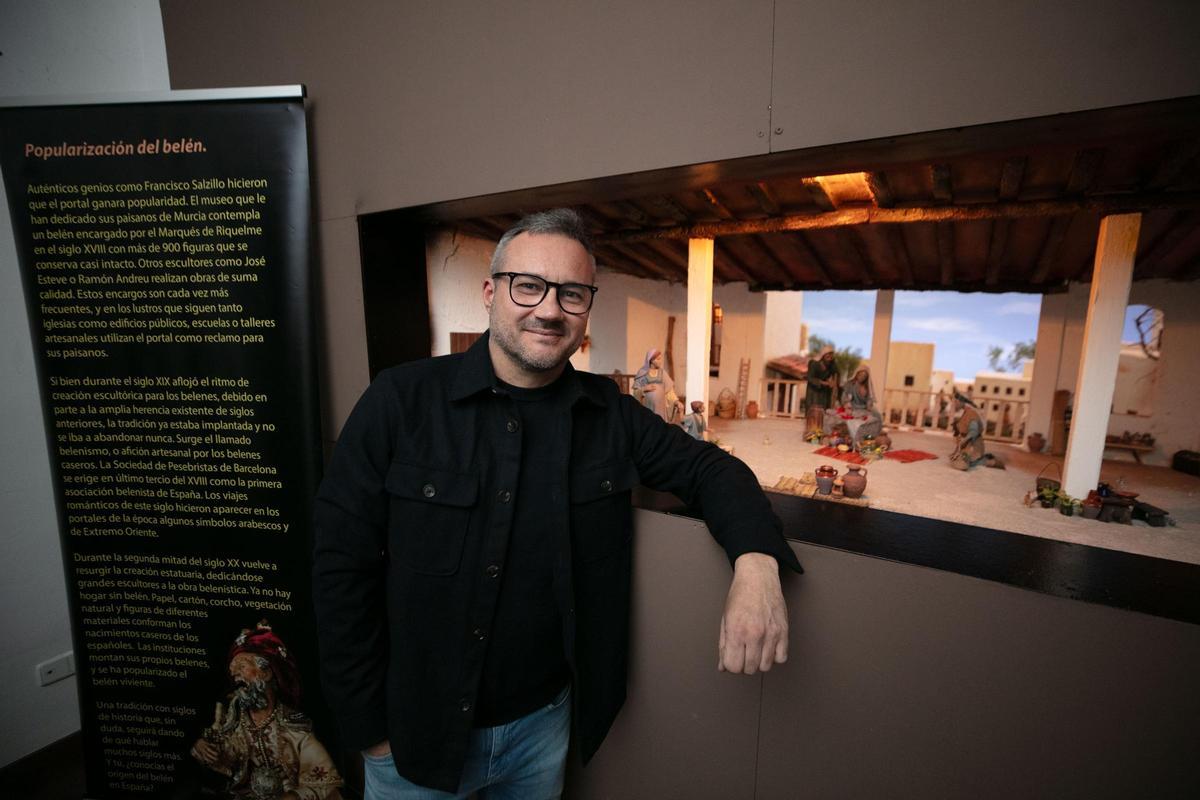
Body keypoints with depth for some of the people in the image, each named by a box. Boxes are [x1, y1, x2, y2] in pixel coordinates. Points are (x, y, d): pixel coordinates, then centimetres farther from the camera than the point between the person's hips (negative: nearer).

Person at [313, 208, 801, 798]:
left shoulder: (609, 413, -8)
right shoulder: (401, 400, -17)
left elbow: (704, 466, -1)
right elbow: (342, 568, -13)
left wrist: (755, 561, -21)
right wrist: (370, 728, -9)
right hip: (417, 733, -2)